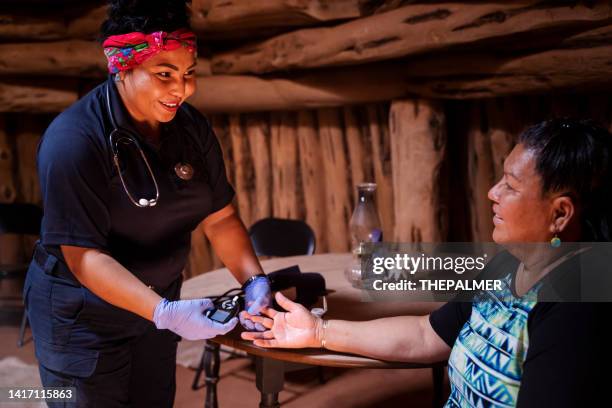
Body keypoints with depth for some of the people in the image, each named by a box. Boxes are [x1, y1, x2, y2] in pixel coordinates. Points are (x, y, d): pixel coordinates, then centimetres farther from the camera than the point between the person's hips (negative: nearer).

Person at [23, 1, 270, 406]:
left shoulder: (191, 126, -6)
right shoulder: (73, 140, -24)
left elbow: (219, 217, -1)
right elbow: (84, 255, -27)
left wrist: (254, 279, -17)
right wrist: (164, 312, -36)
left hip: (157, 301, 6)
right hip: (81, 312, -6)